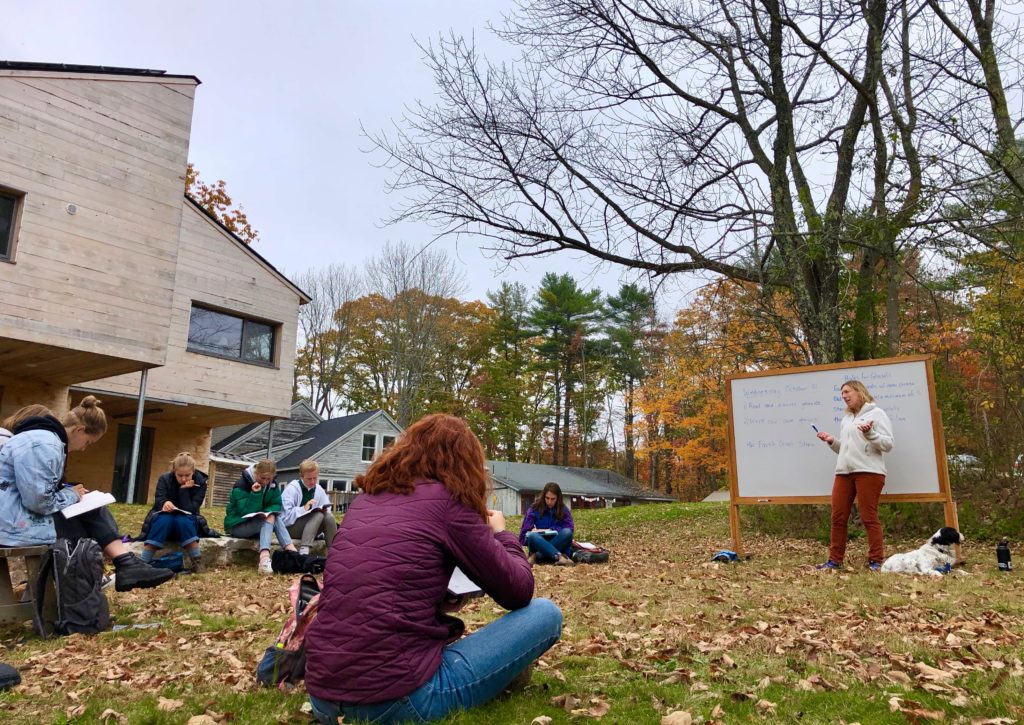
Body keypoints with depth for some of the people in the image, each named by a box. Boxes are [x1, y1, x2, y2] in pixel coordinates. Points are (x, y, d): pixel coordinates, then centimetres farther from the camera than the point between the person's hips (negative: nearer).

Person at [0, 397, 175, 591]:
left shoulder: (47, 438, 12)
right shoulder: (44, 445, -22)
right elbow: (39, 501, -25)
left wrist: (68, 491, 3)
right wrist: (71, 494, -8)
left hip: (25, 512, 10)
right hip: (17, 523, -10)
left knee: (93, 511, 0)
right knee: (93, 525, -6)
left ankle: (125, 562, -12)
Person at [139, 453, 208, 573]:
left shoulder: (200, 483, -13)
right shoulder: (164, 479, -11)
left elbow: (190, 511, -21)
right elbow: (159, 502, -23)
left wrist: (184, 490, -28)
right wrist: (165, 504, -45)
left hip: (186, 525, 0)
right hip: (164, 523, 0)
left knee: (182, 520, -35)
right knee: (164, 519, -34)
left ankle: (197, 561, -30)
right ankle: (142, 562, -36)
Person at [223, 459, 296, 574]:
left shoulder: (273, 485, -2)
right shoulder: (242, 485, -19)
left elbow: (277, 505, -2)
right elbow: (245, 512, -22)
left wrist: (267, 512, -23)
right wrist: (255, 494, -34)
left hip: (258, 524, 5)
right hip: (237, 525, -5)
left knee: (275, 518, -26)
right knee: (270, 518, -30)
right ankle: (264, 560, -49)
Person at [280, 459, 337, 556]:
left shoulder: (319, 490, 3)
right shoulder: (291, 489, -12)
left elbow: (327, 509, 9)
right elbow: (285, 516, -20)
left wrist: (324, 510, -14)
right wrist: (304, 509, -29)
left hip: (310, 528, 5)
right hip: (290, 527, -5)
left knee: (329, 516, -24)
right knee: (318, 514, -29)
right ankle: (303, 549, -42)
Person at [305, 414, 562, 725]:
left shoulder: (365, 498, 13)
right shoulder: (447, 500, -6)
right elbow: (519, 592, 0)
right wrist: (500, 533, 17)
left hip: (324, 694, 8)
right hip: (395, 700, -8)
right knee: (545, 613, 6)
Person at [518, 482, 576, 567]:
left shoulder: (564, 510, 7)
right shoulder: (534, 509, 3)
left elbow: (569, 528, -7)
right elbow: (524, 532, -1)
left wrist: (552, 530, -19)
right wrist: (533, 531, -24)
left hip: (557, 545, 1)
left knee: (567, 532, -29)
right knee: (532, 536, -34)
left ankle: (537, 556, -35)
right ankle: (560, 556, -53)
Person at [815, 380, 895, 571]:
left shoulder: (876, 413, 2)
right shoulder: (846, 419, 23)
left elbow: (888, 444, -7)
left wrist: (870, 434, -22)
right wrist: (831, 441, 10)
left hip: (868, 471, -7)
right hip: (843, 472, 7)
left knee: (869, 517, -7)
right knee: (838, 518, 5)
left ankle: (876, 561, 1)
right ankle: (835, 560, 11)